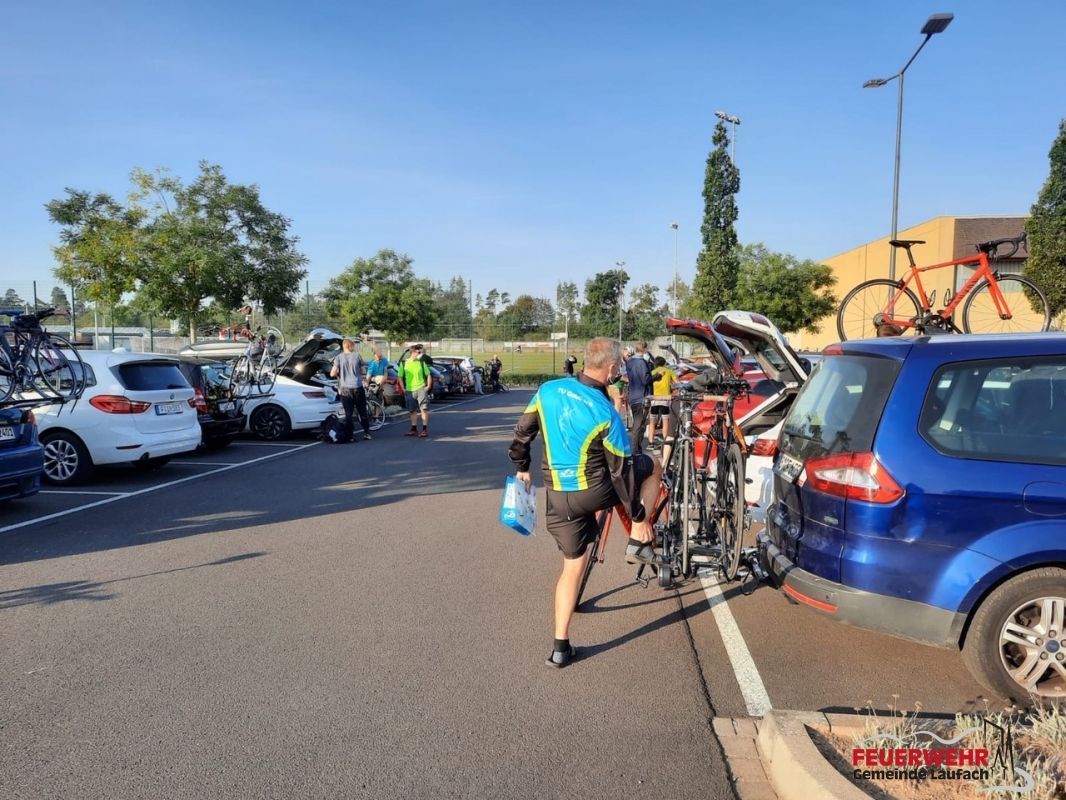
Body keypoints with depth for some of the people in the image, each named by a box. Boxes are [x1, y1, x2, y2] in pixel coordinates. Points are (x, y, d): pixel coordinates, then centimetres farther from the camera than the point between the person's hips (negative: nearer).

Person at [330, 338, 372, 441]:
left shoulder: (339, 357, -3)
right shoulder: (357, 356, -1)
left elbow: (332, 374, -6)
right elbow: (362, 371, 8)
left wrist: (339, 373, 13)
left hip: (345, 389, 0)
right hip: (357, 387, 0)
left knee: (348, 413, 3)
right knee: (362, 411, 13)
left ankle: (350, 435, 1)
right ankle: (366, 432, 18)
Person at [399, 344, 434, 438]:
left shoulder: (422, 363, 3)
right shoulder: (404, 363, 2)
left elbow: (428, 375, 10)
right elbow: (400, 377, 8)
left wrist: (428, 387, 0)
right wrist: (403, 389, 1)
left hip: (421, 389, -1)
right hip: (409, 390, 1)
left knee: (424, 408, -9)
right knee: (412, 411, 10)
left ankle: (425, 429, -4)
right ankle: (414, 429, 21)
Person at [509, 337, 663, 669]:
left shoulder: (548, 390, -5)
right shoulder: (606, 414, -19)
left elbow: (522, 433, 6)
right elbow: (621, 471, -14)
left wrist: (522, 468, 23)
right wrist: (639, 515, -2)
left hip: (557, 496, 5)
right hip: (594, 491, -5)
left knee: (572, 568, 19)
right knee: (652, 466, 19)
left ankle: (561, 648, 20)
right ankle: (638, 543, 17)